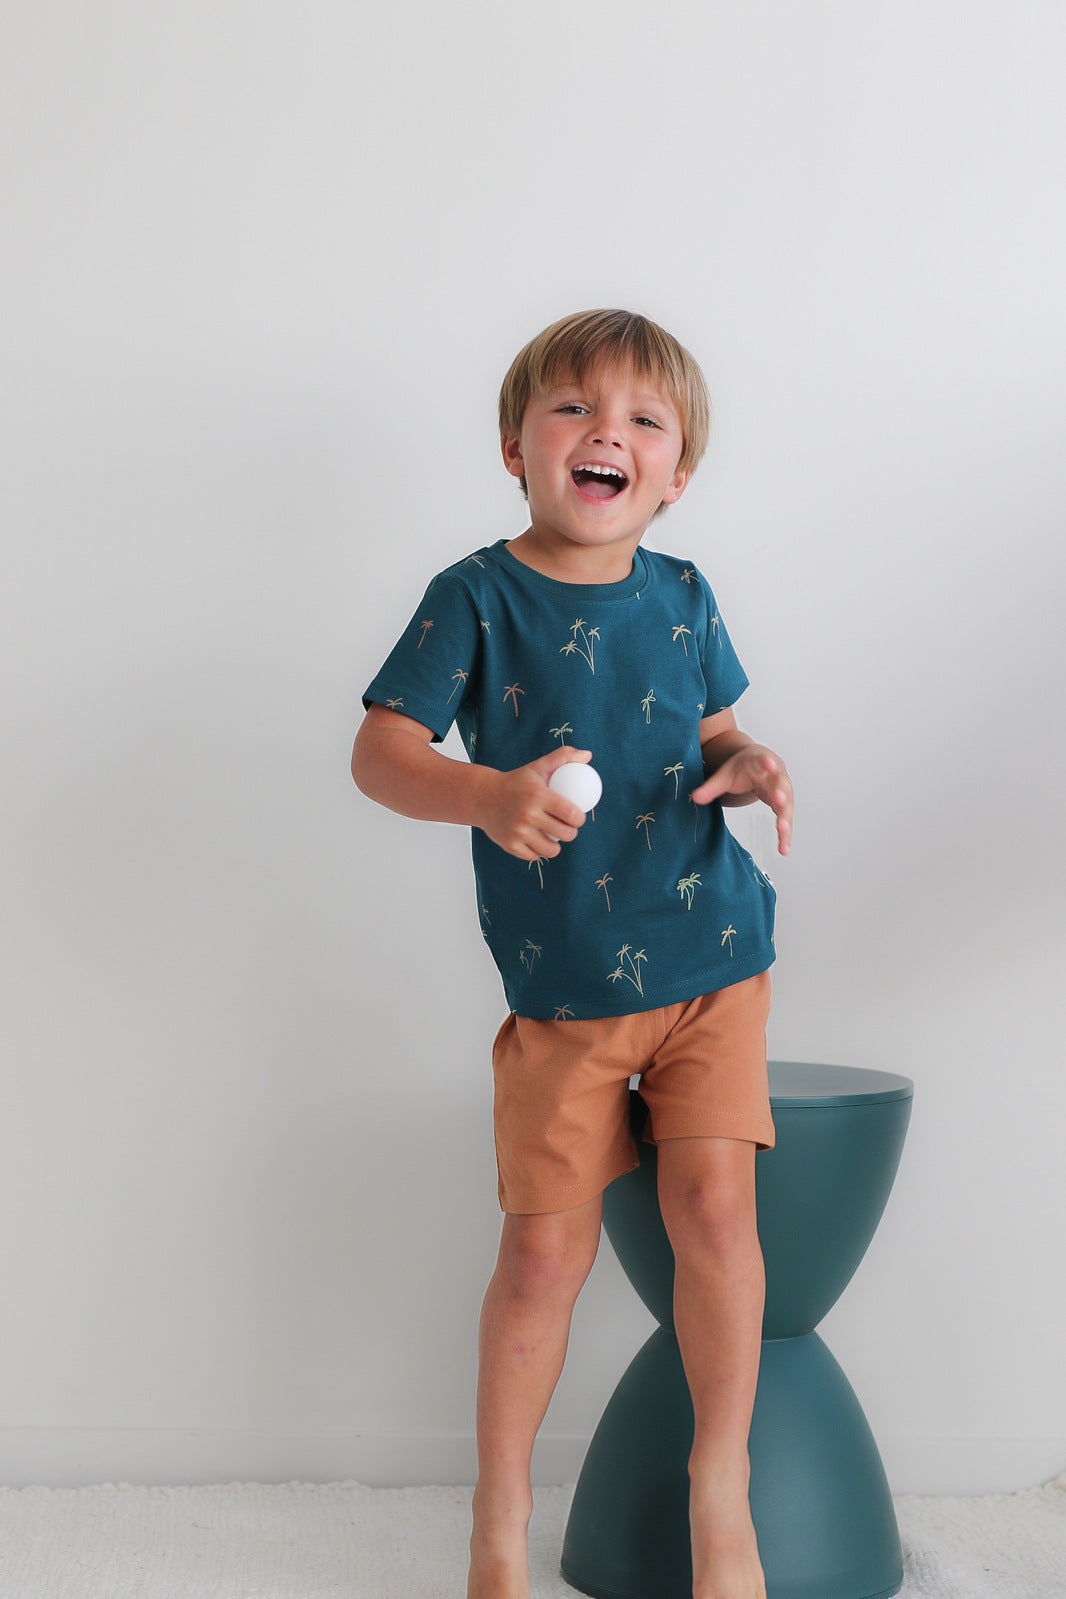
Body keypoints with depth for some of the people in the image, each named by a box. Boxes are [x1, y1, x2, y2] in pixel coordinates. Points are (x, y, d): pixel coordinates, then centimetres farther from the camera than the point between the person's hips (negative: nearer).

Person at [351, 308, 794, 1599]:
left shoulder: (683, 599, 4)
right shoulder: (476, 597, -7)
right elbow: (380, 750, -10)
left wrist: (749, 764, -6)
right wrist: (487, 794, -30)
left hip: (709, 959, 2)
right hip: (559, 991, -2)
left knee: (711, 1199, -11)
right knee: (546, 1246, -2)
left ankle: (721, 1490, 11)